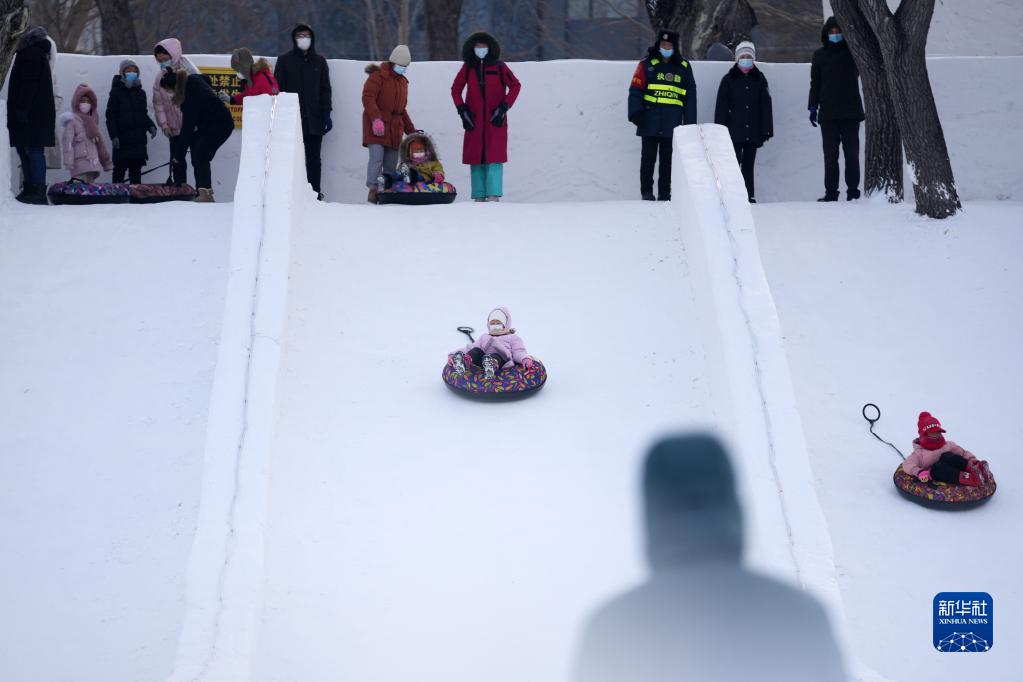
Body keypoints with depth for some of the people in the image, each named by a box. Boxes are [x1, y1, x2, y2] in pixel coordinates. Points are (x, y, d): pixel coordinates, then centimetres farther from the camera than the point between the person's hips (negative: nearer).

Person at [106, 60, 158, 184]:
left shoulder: (141, 93, 14)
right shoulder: (116, 92, -2)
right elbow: (110, 116, -5)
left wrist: (151, 126, 2)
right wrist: (113, 136, -14)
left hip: (139, 138, 5)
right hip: (122, 139, -5)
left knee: (136, 169, 8)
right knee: (120, 169, -3)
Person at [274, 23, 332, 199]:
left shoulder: (319, 62, 13)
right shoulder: (284, 60, 7)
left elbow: (325, 89, 14)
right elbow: (278, 89, 4)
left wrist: (326, 114, 5)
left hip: (314, 119, 2)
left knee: (314, 158, 3)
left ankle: (314, 192, 7)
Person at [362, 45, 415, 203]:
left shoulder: (403, 82, 24)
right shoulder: (377, 77, 0)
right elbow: (367, 98, -14)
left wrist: (412, 131, 28)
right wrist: (376, 118, -26)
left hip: (394, 128, 7)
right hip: (376, 126, -7)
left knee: (391, 164, 1)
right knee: (376, 157, -19)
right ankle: (373, 191, -20)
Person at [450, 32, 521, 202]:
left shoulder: (499, 67, 0)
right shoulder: (468, 67, 6)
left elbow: (515, 85, 4)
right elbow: (456, 89, 14)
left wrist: (504, 107, -5)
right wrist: (462, 110, 1)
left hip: (495, 120, -2)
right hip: (474, 120, 2)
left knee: (495, 156, -10)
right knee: (475, 157, 0)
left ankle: (494, 195, -13)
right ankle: (479, 196, 3)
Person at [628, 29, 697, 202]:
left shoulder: (684, 67, 12)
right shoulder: (647, 65, 4)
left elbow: (690, 97, 14)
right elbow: (636, 89, -1)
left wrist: (690, 121, 9)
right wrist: (636, 112, -13)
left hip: (672, 123, 2)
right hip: (650, 121, -2)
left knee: (667, 160, 4)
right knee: (649, 158, 1)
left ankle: (665, 193, 9)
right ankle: (646, 192, 7)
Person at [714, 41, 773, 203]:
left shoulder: (759, 79, 10)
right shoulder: (729, 79, 4)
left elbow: (765, 106, 9)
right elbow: (721, 106, 2)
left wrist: (767, 129, 3)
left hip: (753, 132, 2)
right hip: (734, 131, -2)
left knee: (748, 165, 7)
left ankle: (749, 195, 10)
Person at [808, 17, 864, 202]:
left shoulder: (852, 52, 5)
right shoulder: (820, 55, 9)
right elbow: (815, 83, 12)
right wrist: (813, 107, 5)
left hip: (851, 111, -1)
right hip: (828, 113, 1)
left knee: (852, 153, 1)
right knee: (830, 154, 0)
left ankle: (853, 191, 5)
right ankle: (831, 192, 3)